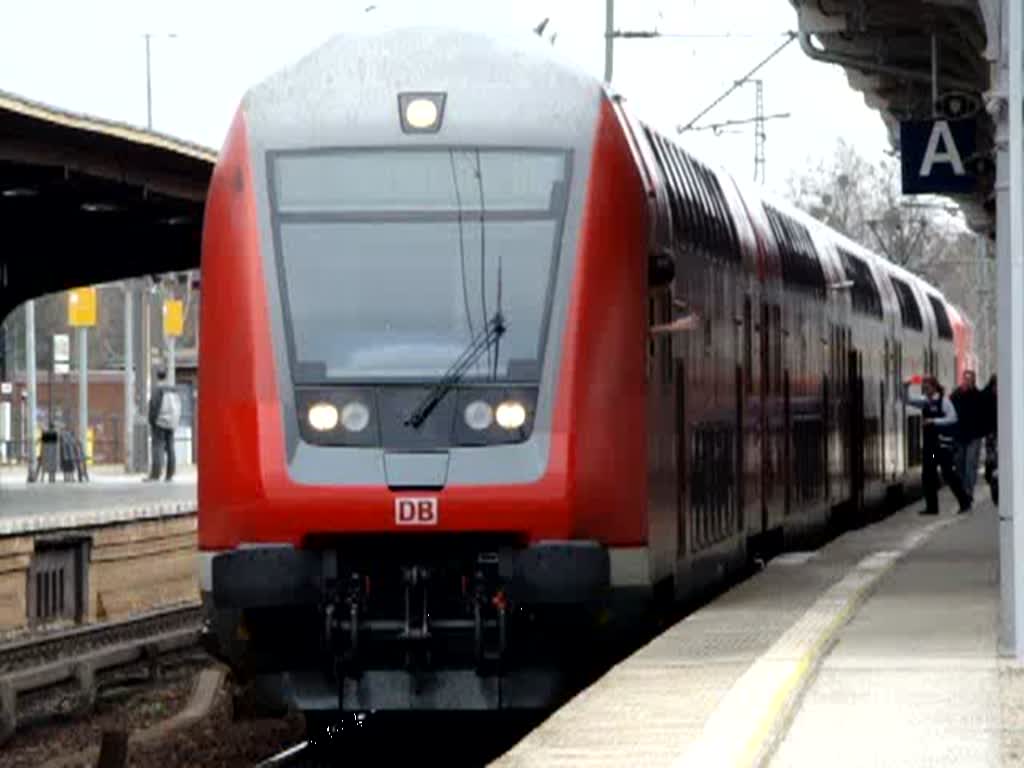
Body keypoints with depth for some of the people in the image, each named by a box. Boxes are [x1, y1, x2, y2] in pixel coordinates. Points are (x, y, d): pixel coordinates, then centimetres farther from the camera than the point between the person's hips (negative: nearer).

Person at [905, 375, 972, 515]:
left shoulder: (943, 400, -9)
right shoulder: (925, 402, 9)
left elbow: (952, 418, -16)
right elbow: (907, 401, 12)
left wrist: (934, 421, -20)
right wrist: (905, 389, -6)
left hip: (942, 441, -7)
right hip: (929, 441, 7)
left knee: (948, 472, -4)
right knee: (928, 473, 5)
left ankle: (964, 501, 9)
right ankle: (931, 507, 12)